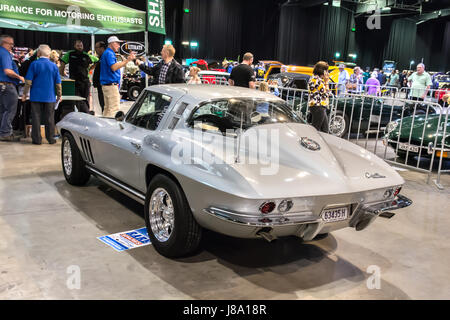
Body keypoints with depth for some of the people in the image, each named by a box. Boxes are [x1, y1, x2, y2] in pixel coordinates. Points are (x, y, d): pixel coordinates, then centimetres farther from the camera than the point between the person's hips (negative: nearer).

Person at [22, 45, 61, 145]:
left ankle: (37, 139, 6)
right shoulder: (54, 66, 1)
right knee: (50, 118, 8)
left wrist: (25, 93, 4)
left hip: (36, 96, -1)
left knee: (36, 117, 5)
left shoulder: (34, 64, -4)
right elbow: (58, 83, 4)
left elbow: (28, 81, -5)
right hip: (50, 97, 1)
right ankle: (51, 138, 11)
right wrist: (59, 95, 14)